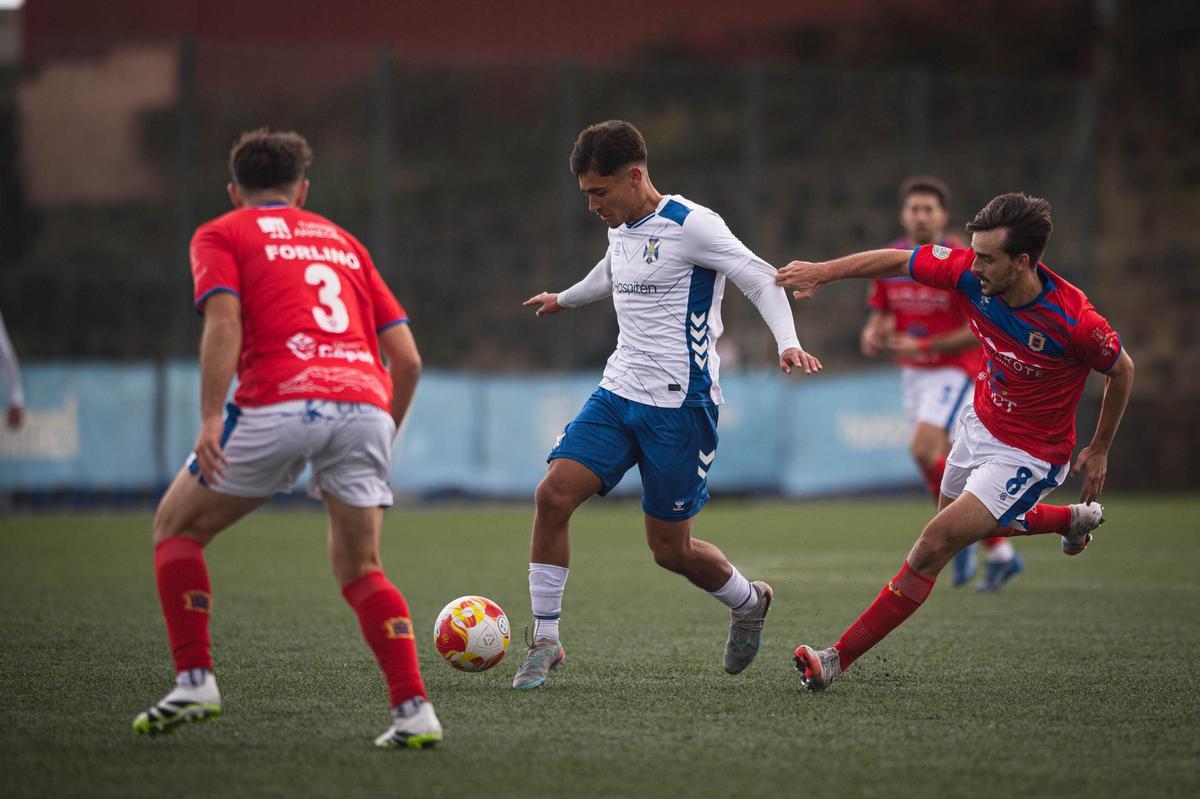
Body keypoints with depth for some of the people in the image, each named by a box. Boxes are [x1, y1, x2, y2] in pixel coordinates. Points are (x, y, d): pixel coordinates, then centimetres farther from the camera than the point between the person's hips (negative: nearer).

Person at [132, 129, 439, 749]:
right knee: (358, 569, 16)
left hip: (280, 402, -4)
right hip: (365, 406, 4)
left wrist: (209, 420, -11)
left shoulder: (220, 235, 16)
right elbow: (407, 359, 21)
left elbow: (224, 322, -5)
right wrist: (383, 440, 32)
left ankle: (195, 679, 7)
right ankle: (413, 709, -1)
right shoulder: (343, 242, 29)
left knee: (177, 528, 17)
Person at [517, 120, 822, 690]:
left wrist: (787, 343, -32)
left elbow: (762, 281, -14)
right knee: (553, 494, -12)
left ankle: (749, 603, 30)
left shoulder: (690, 225, -12)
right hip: (618, 392, 7)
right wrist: (565, 299, 54)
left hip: (679, 406, -7)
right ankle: (545, 641, -3)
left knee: (669, 548, -1)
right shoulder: (620, 231, 11)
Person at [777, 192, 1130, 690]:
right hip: (981, 422, 7)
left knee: (936, 545, -15)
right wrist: (821, 272, -17)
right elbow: (896, 261, -6)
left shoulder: (1073, 321, -30)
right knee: (958, 521, 28)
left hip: (1027, 455, -7)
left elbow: (1121, 369, -11)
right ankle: (1073, 520, 49)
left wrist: (1099, 451, 0)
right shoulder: (970, 274, -19)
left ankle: (840, 659, -10)